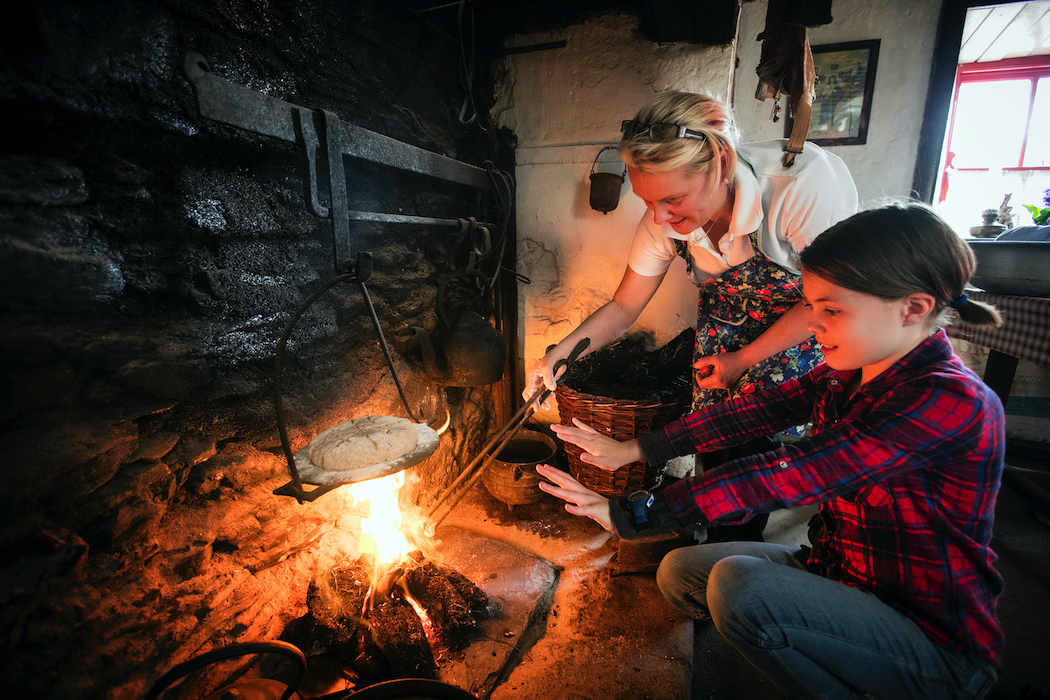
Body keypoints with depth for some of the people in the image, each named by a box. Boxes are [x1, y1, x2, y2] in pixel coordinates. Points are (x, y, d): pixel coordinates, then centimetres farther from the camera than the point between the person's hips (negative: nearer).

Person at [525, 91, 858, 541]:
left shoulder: (808, 181, -35)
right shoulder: (664, 220, -21)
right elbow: (624, 308, -12)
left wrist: (744, 360, -18)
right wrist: (559, 353, -27)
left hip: (803, 332, -3)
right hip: (723, 329, 3)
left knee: (758, 442, -8)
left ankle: (744, 543, 23)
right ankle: (719, 546, 29)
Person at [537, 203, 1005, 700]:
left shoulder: (950, 403, -28)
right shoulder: (848, 373, -3)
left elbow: (784, 476, -35)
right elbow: (750, 412, -5)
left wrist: (627, 515, -34)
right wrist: (632, 449, -7)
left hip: (936, 641, -7)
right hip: (840, 575, 7)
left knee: (740, 584, -29)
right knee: (679, 571, 3)